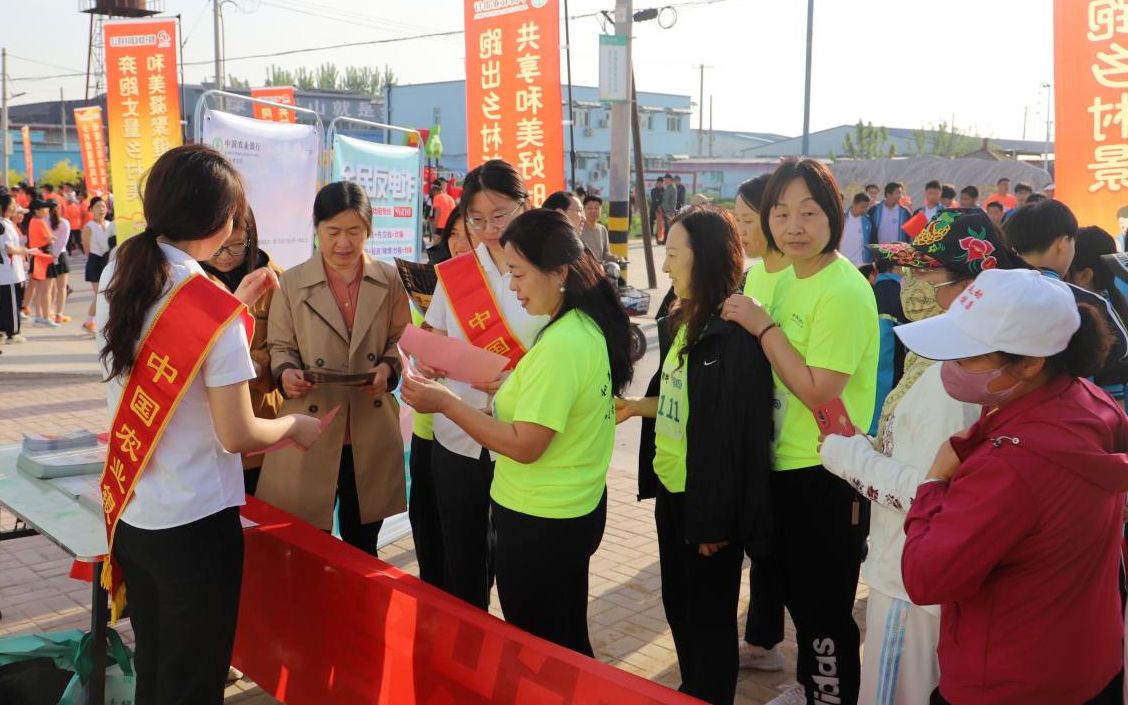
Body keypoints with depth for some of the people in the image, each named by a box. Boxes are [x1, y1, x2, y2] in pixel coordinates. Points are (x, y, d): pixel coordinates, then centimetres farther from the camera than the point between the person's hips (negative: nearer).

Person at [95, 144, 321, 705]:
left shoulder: (116, 276, -2)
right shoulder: (213, 309, -22)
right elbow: (237, 434, -17)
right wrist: (295, 426, 0)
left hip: (130, 513, 7)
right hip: (195, 524, -7)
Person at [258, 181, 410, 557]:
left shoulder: (389, 280, 3)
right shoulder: (292, 283, -1)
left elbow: (401, 341, 8)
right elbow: (280, 346, 4)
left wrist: (388, 367, -13)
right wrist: (286, 371, -18)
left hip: (372, 434, 2)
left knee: (362, 548, 17)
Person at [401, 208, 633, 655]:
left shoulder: (560, 345, -25)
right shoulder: (592, 326, 3)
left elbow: (524, 445, -24)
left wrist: (446, 402, -19)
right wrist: (508, 391, 6)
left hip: (537, 523, -9)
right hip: (578, 510, 9)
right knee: (569, 644, 23)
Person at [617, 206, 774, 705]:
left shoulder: (735, 334, -20)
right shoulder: (679, 322, 7)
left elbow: (741, 433, -21)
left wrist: (719, 519, -18)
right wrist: (635, 406, 4)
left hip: (709, 496, -9)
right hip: (671, 488, 9)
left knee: (709, 613, 8)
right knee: (678, 605, 21)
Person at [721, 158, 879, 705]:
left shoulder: (843, 291, -21)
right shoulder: (793, 278, 7)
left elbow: (818, 392, -24)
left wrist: (763, 326, -20)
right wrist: (756, 327, 1)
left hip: (827, 476, -9)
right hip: (787, 465, 9)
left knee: (824, 609, 7)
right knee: (796, 592, 24)